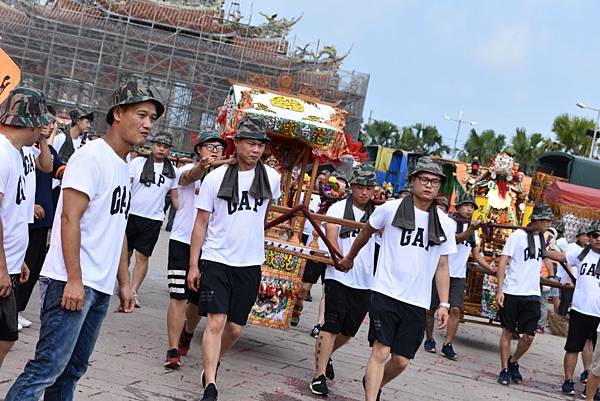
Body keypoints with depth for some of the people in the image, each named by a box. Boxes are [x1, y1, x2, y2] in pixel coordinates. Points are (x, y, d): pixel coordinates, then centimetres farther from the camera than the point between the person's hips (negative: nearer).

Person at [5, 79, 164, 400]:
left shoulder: (124, 168, 17)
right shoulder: (91, 156, -9)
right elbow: (70, 218, -16)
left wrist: (124, 282, 21)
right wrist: (74, 280, -21)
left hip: (100, 288, 9)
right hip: (71, 282, -9)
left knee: (72, 369, 11)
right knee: (48, 367, -11)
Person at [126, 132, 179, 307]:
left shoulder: (172, 171, 7)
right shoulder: (138, 162, 0)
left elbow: (175, 197, 13)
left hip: (153, 220, 1)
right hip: (131, 214, -1)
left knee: (142, 256, -3)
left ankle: (134, 292, 0)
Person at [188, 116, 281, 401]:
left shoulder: (271, 177, 0)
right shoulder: (216, 177, -6)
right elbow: (201, 223, -2)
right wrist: (193, 265, -4)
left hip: (250, 265, 3)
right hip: (216, 260, -3)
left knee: (235, 328, 8)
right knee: (216, 321, -13)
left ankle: (211, 365, 35)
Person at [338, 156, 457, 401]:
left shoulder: (444, 224, 6)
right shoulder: (390, 209, -3)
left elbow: (442, 266, 10)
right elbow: (367, 232, 16)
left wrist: (444, 304, 3)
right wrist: (350, 258, 28)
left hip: (417, 302, 3)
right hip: (385, 294, -3)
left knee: (401, 360, 8)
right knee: (381, 351, -13)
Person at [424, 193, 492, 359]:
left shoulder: (473, 229, 14)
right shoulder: (450, 222, -6)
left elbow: (476, 254, 17)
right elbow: (456, 238, -25)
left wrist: (491, 268, 3)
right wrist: (470, 229, -43)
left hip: (459, 276, 4)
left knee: (455, 310, -9)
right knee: (431, 309, 4)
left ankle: (448, 345, -7)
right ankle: (429, 340, 21)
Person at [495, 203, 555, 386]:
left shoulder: (542, 238, 12)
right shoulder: (518, 236, -7)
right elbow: (503, 262, -9)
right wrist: (500, 289, -15)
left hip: (532, 295, 5)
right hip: (512, 293, -5)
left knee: (529, 336, 2)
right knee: (508, 332, 4)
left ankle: (513, 363, 25)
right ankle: (505, 370, 14)